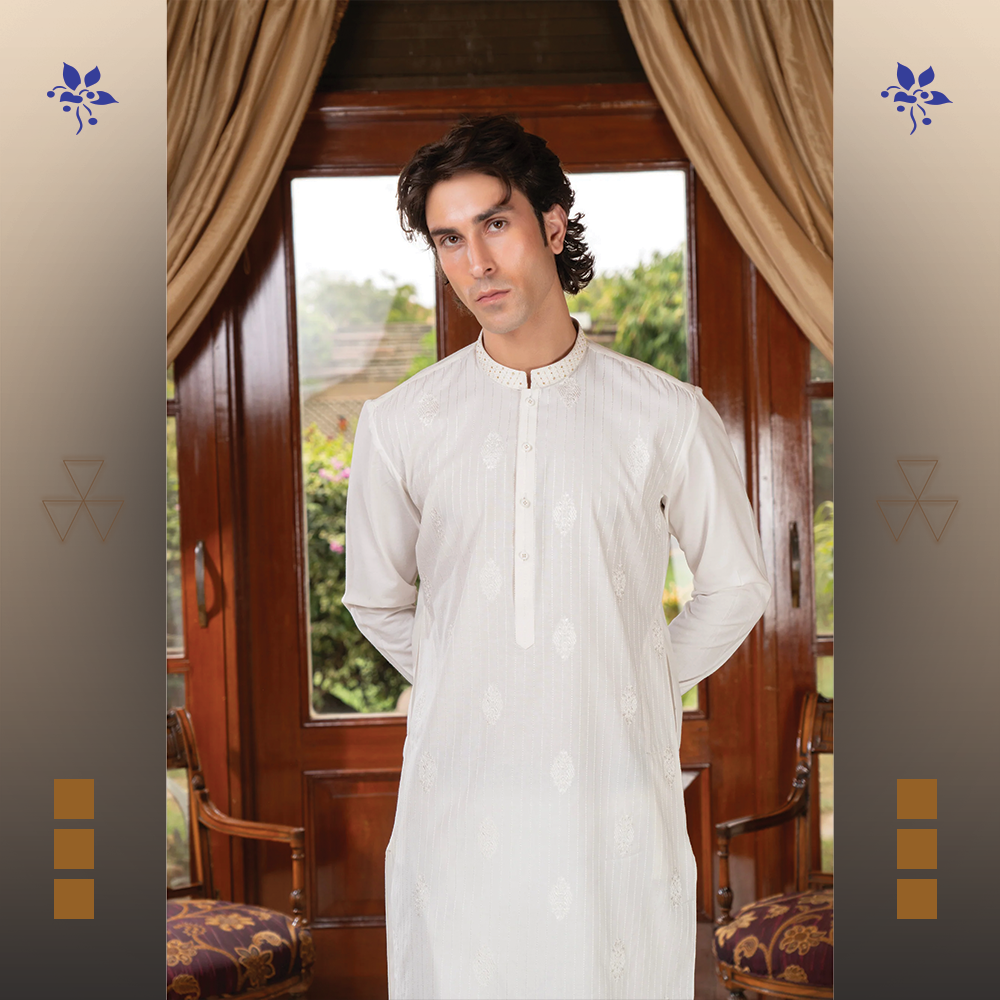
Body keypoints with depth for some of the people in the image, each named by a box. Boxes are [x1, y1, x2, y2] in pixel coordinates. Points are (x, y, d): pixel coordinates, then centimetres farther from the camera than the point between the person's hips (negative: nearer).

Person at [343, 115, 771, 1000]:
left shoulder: (670, 417, -2)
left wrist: (647, 690, 11)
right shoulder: (397, 425, 1)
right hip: (460, 793, 1)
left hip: (620, 795, 0)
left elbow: (737, 587, 11)